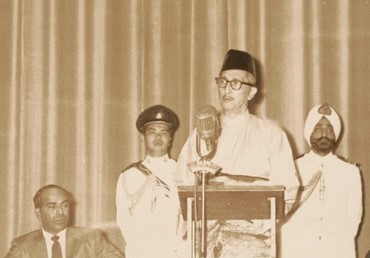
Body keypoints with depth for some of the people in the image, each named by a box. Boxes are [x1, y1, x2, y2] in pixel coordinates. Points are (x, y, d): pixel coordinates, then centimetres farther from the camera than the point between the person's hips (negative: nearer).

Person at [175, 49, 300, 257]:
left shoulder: (270, 134, 8)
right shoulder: (200, 135, 16)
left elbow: (286, 192, 1)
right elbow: (182, 186, 10)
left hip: (252, 240, -2)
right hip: (206, 238, 2)